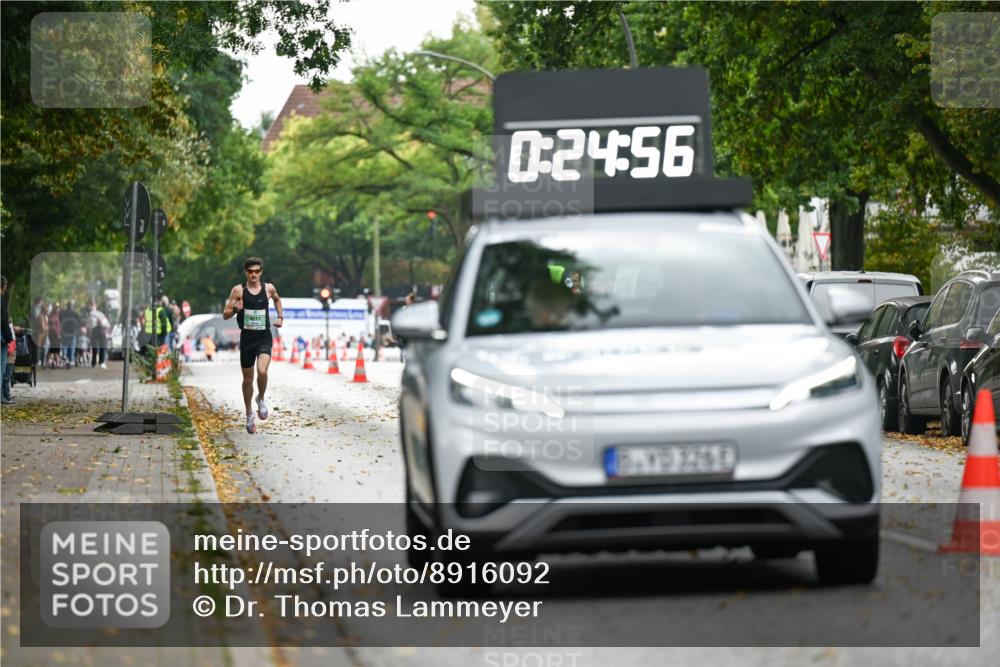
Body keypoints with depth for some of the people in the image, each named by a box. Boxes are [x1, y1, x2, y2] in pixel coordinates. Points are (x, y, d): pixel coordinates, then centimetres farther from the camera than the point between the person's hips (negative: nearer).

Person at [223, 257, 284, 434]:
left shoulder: (268, 288, 2)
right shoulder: (238, 290, -3)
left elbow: (277, 299, 27)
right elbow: (225, 315, -2)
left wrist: (280, 317, 14)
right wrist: (235, 309, -22)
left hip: (264, 338, 0)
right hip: (247, 338, 0)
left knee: (262, 371, -24)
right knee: (248, 378, 9)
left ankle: (261, 399, 5)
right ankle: (249, 414, 27)